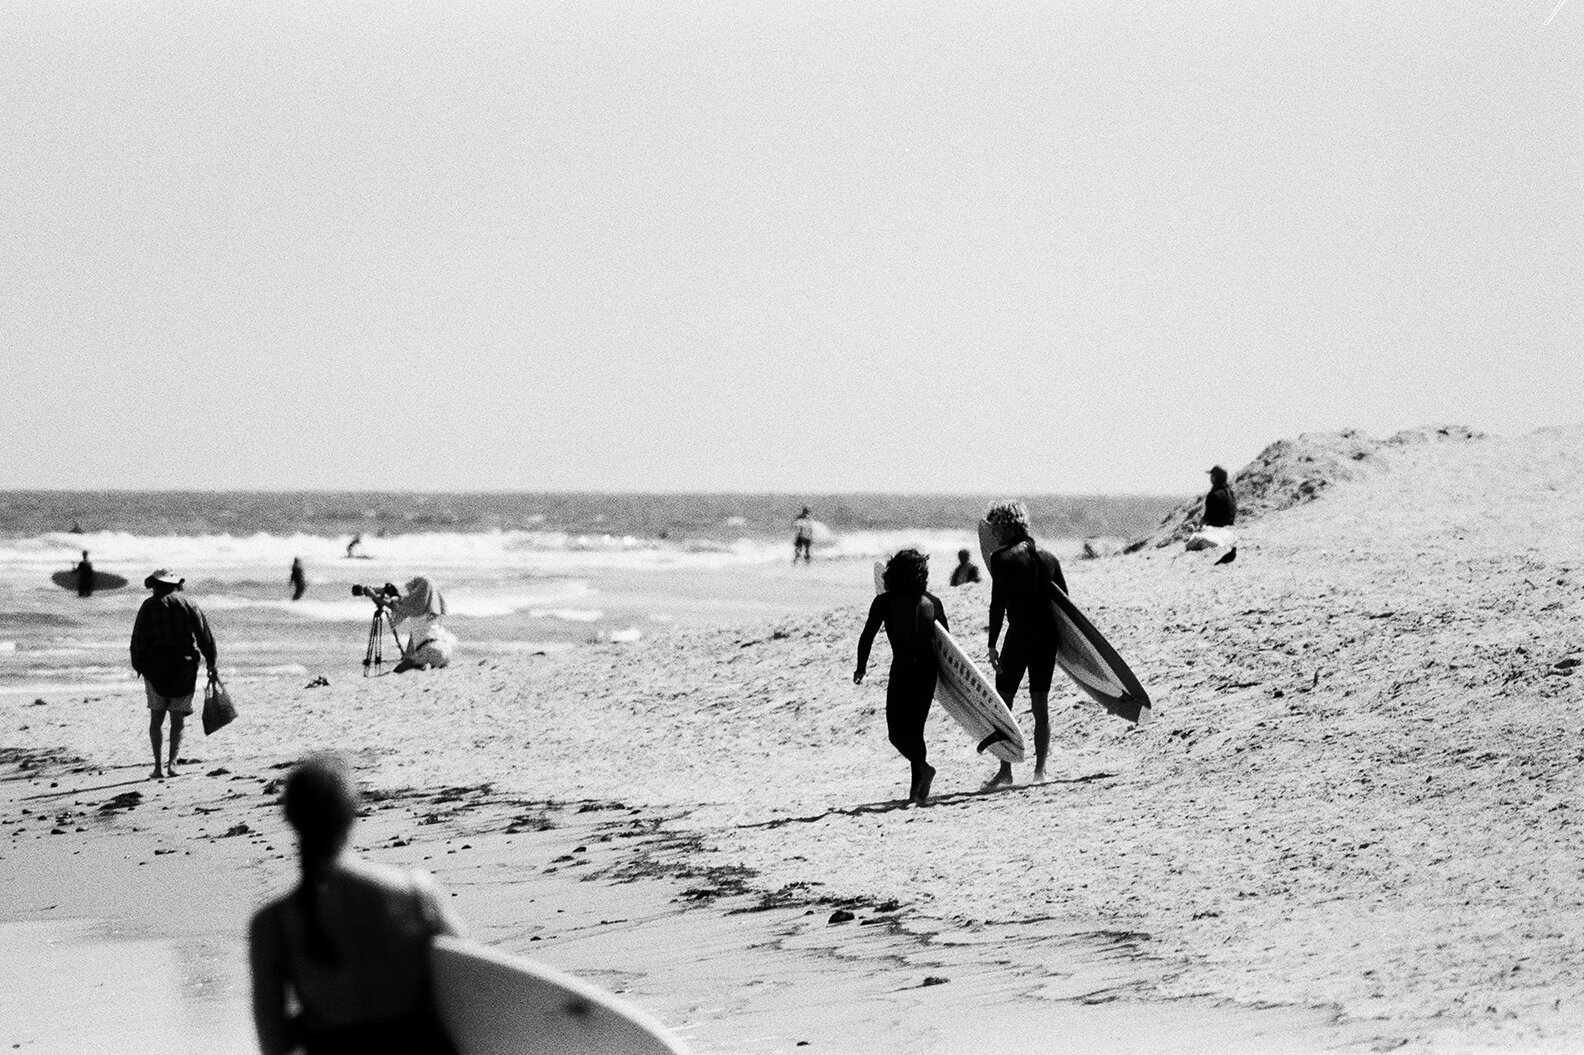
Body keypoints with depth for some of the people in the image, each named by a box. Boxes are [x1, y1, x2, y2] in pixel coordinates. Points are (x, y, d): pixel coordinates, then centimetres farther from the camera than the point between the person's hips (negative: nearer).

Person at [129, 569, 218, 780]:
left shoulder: (149, 606, 1)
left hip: (156, 667, -1)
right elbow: (205, 637, 4)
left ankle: (158, 766, 0)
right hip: (185, 667, 1)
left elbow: (139, 640, -4)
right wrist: (211, 665, 11)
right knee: (177, 719, 8)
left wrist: (138, 666, 3)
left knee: (156, 718, 8)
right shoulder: (189, 606, 6)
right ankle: (173, 762, -7)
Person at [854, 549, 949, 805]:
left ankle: (922, 767, -24)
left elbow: (867, 636, -5)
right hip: (928, 671, 4)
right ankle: (917, 789, 14)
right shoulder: (933, 602, 5)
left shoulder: (884, 602, -3)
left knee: (897, 732, 1)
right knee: (915, 728, 15)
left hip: (902, 670, -4)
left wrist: (861, 668, 6)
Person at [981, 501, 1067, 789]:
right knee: (1041, 704, 10)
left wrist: (992, 645, -8)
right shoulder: (1048, 558, 10)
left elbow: (998, 603, -11)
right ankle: (1040, 768, 8)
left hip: (1019, 635, -5)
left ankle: (1005, 770, -2)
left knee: (1003, 703, 3)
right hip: (1048, 635, 5)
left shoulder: (1002, 558, -6)